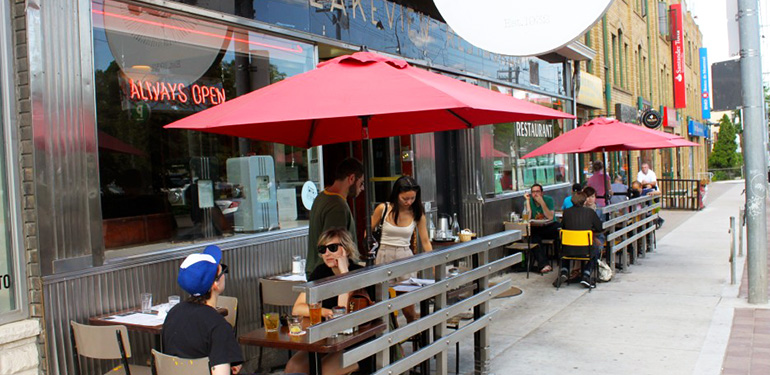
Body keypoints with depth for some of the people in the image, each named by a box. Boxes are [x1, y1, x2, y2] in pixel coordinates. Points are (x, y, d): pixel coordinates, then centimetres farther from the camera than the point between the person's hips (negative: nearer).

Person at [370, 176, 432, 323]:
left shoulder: (417, 214, 0)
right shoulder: (383, 209, -3)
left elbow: (425, 242, 4)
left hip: (405, 257, 0)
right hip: (384, 256, 0)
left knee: (409, 308, -3)